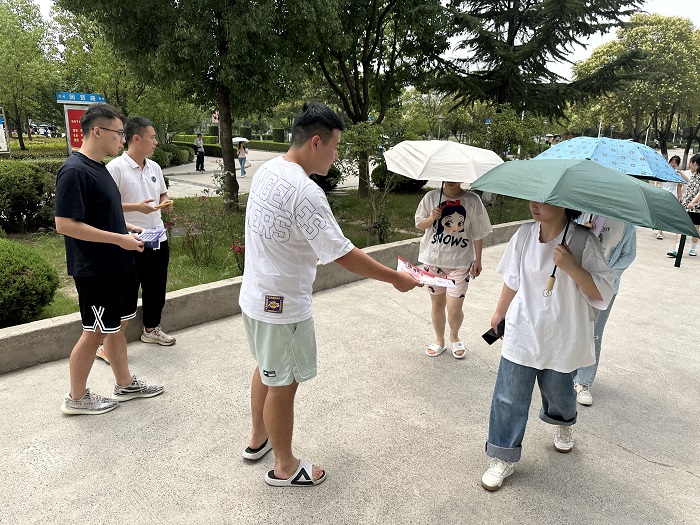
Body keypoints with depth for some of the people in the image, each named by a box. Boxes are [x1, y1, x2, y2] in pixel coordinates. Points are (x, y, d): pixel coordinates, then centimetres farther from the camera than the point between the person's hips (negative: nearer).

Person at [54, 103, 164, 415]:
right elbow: (64, 224, -24)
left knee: (117, 326, 18)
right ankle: (76, 398, 23)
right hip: (95, 271, -9)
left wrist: (125, 227, 8)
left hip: (117, 265, 9)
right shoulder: (75, 171, -19)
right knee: (95, 332, 4)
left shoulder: (98, 167, 11)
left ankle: (125, 384, 32)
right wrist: (119, 238, -22)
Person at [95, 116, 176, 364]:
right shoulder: (115, 168, -14)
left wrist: (166, 203, -1)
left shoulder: (154, 167, 9)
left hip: (158, 239, 7)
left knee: (156, 287, 18)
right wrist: (136, 207, -24)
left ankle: (151, 329, 38)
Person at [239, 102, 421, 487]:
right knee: (283, 384, 8)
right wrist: (397, 279, -15)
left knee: (266, 369, 26)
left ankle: (258, 440, 47)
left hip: (255, 295, 9)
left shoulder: (266, 171, 2)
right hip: (284, 307, -9)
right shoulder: (305, 192, -27)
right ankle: (285, 467, 30)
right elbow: (343, 255, -25)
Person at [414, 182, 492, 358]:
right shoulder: (431, 197, -1)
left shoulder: (472, 200, -5)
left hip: (460, 262, -2)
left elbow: (478, 233, 1)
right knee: (437, 304, 12)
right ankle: (439, 341, 35)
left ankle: (454, 337, 28)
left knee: (454, 309, -4)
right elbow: (419, 224, 8)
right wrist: (432, 218, -13)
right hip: (434, 260, 2)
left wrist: (477, 260, 3)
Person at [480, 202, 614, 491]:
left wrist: (570, 266, -29)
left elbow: (602, 294, -15)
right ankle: (503, 458, 21)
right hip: (522, 333, 2)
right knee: (509, 397, 2)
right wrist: (500, 312, 20)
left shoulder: (583, 241, -14)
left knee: (558, 392, 19)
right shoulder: (524, 235, -5)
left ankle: (564, 424, 55)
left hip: (562, 339, -1)